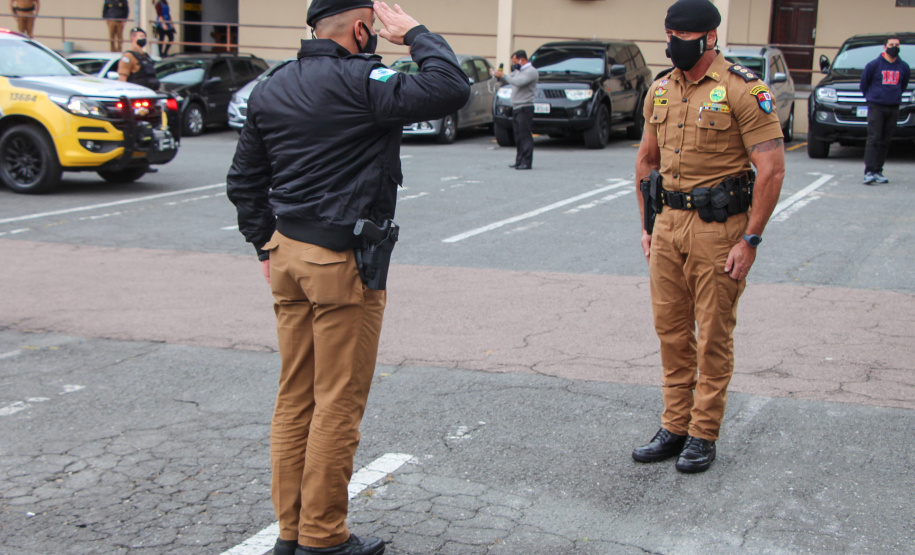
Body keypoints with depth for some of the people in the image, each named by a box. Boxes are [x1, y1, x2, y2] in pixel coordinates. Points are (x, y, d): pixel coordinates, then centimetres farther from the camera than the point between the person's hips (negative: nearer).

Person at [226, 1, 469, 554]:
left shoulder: (270, 90, 12)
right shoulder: (359, 82, -13)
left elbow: (244, 181, 16)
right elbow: (452, 89, -20)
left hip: (288, 255, 8)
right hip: (342, 262, -8)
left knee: (296, 397, 14)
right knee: (338, 403, 1)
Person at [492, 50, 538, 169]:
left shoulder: (531, 71, -9)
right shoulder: (518, 71, 21)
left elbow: (519, 82, -22)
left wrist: (503, 75, -15)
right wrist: (496, 73, 14)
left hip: (525, 108, -9)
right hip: (516, 108, 9)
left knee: (525, 135, -10)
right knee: (518, 136, 9)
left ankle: (526, 162, -12)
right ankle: (519, 161, 13)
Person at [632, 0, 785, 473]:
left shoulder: (742, 89, -11)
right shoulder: (661, 90, 10)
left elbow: (772, 168, -13)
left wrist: (750, 240, -16)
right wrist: (648, 226, 14)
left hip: (718, 226, -6)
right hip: (669, 222, 6)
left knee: (713, 336, 2)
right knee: (671, 331, 11)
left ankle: (704, 435, 13)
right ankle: (674, 427, 23)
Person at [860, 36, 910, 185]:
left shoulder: (903, 67, 8)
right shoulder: (874, 65, -3)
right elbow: (864, 82, 9)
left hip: (893, 108, 4)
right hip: (876, 107, -4)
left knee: (885, 142, 5)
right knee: (874, 139, -12)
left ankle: (878, 171, 10)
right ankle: (869, 172, -16)